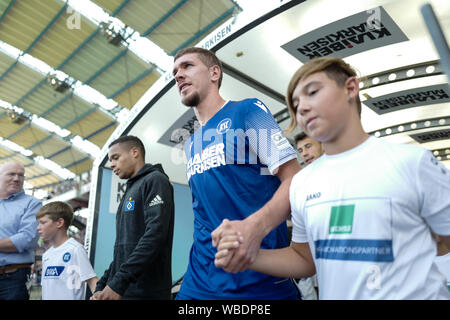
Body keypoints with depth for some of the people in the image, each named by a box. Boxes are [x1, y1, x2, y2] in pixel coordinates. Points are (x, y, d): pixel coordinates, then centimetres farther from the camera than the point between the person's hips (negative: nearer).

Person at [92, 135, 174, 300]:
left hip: (145, 292, -8)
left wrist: (118, 283, -23)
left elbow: (155, 234, -21)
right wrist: (102, 286, 14)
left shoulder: (155, 180, -7)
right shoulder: (130, 191, 20)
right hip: (122, 290, 8)